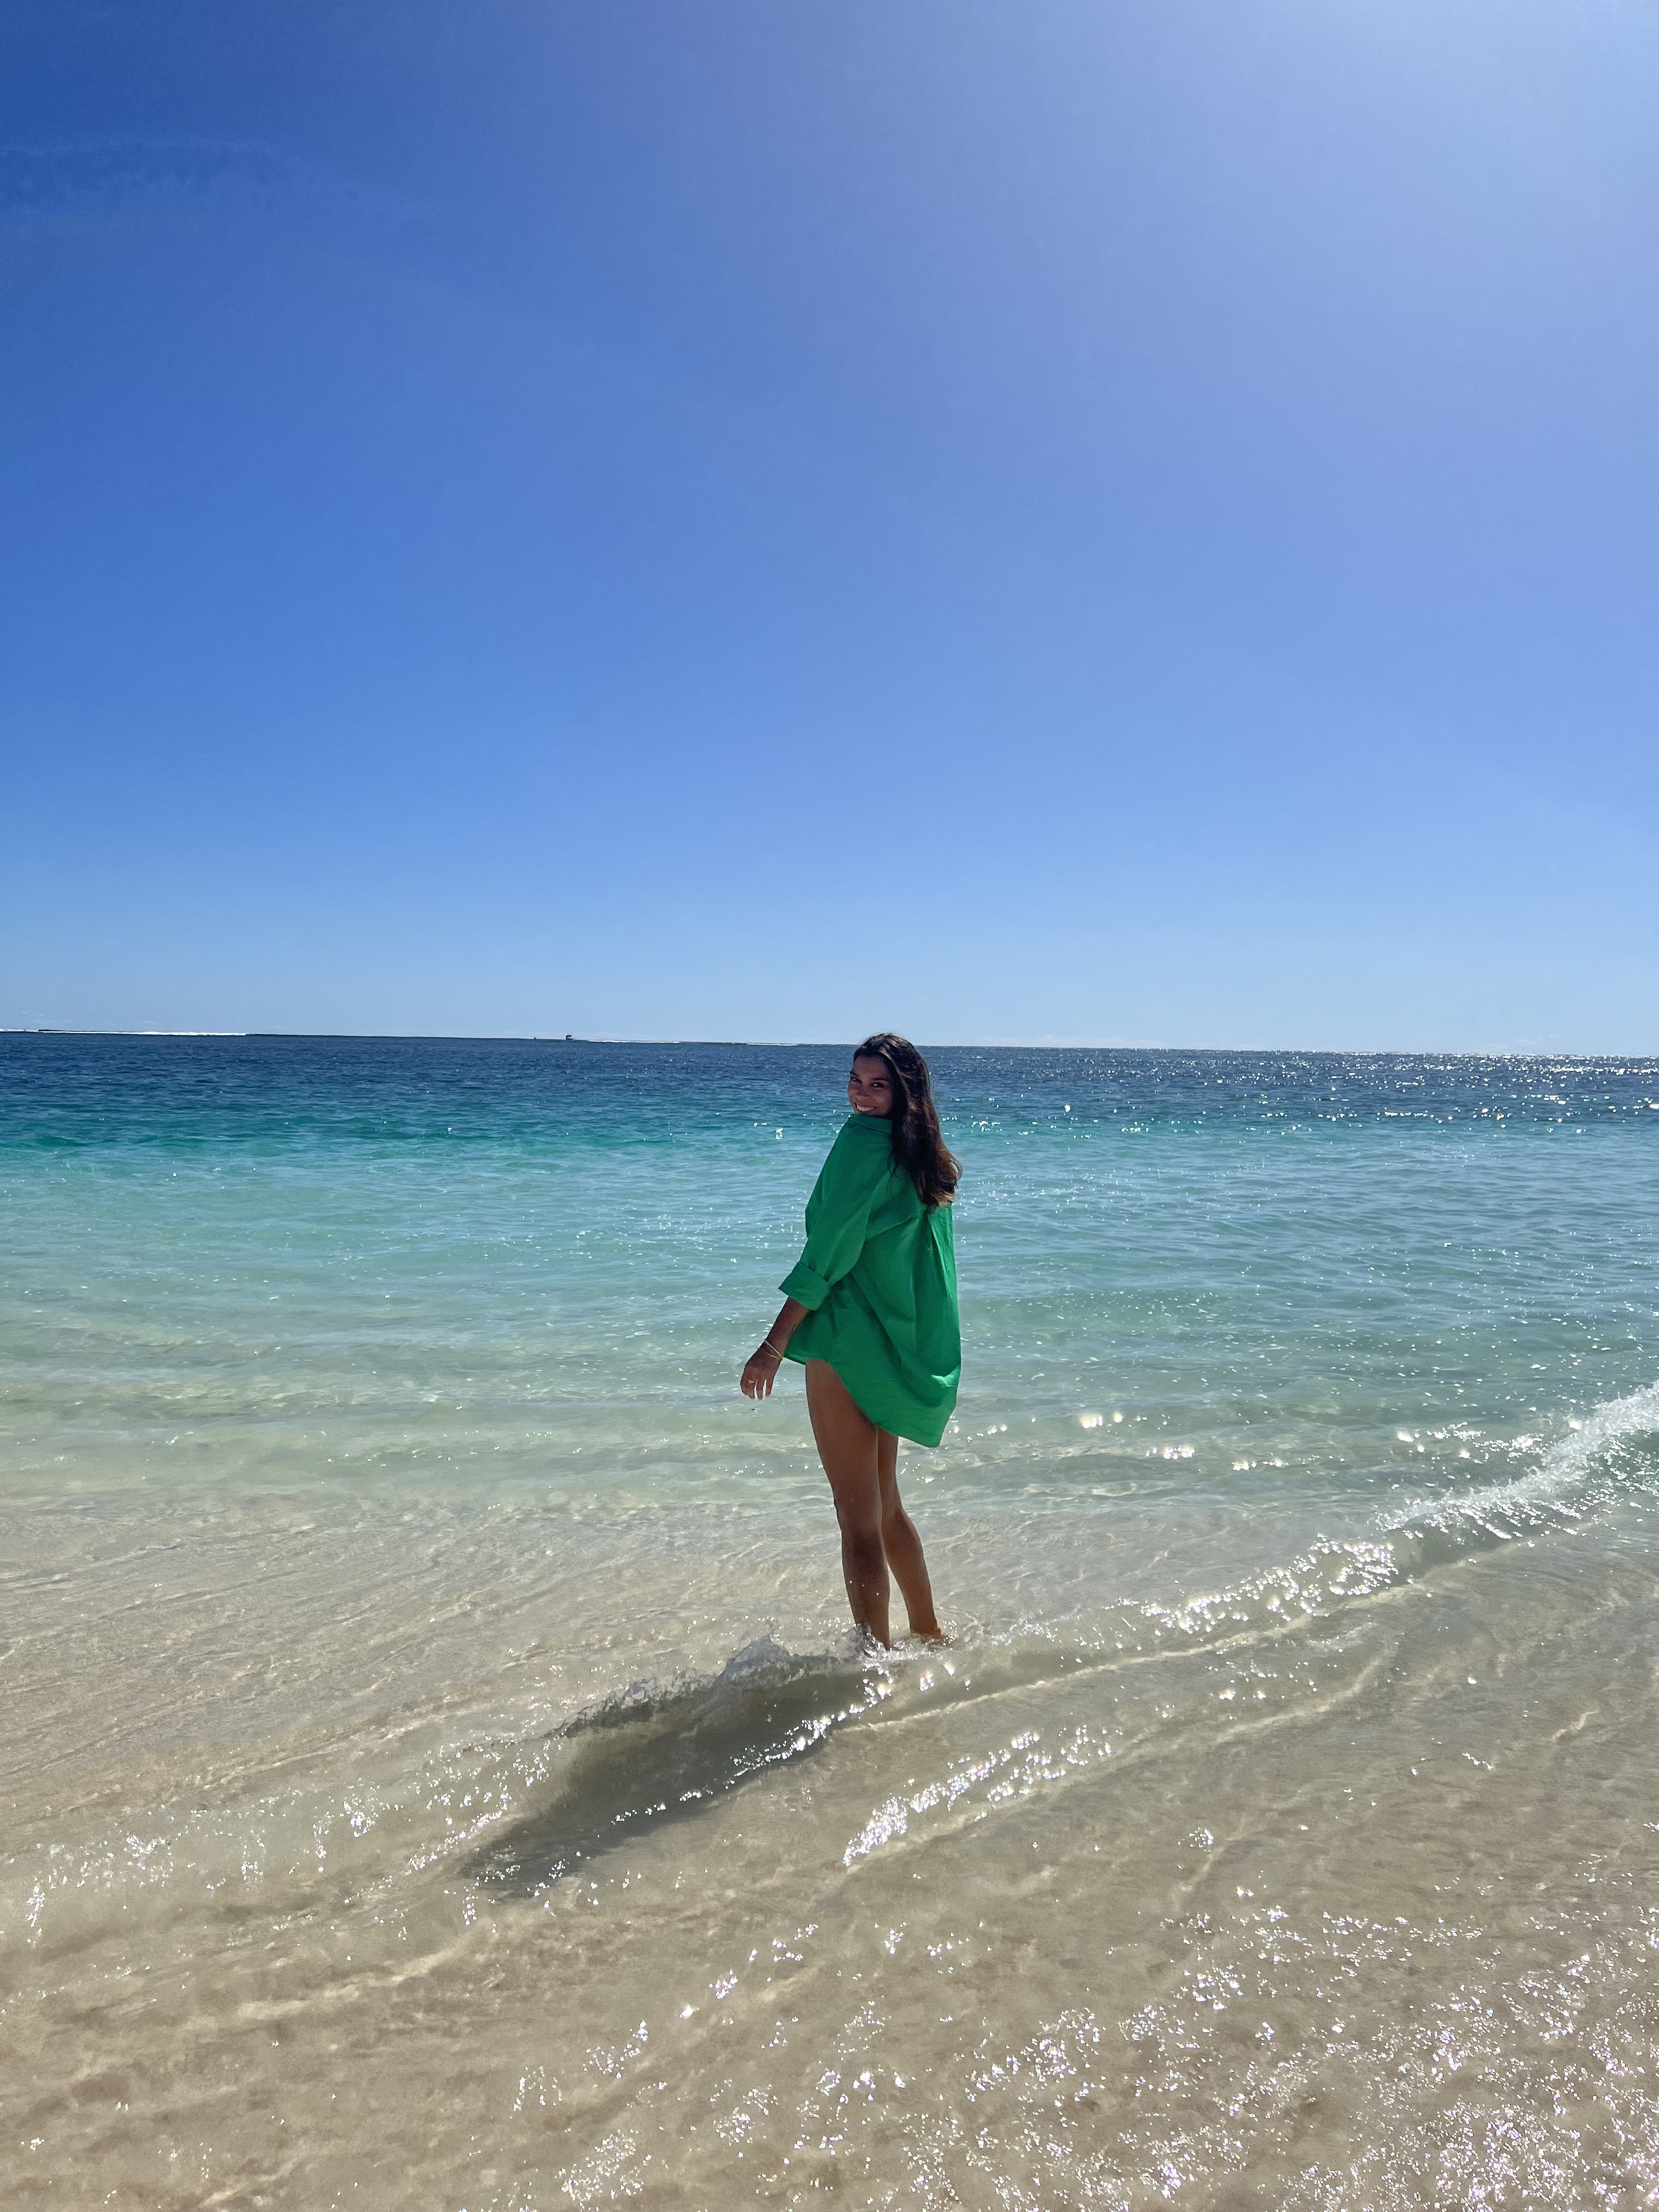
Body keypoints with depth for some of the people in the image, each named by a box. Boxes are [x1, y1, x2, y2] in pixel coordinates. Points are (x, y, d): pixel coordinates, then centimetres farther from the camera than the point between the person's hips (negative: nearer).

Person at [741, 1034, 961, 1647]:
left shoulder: (865, 1139, -14)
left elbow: (829, 1251, -17)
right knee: (884, 1502, 22)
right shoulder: (924, 1158, 12)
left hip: (850, 1343, -9)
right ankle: (928, 1634, 34)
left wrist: (774, 1344, -15)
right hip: (902, 1347, 9)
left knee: (859, 1518, -2)